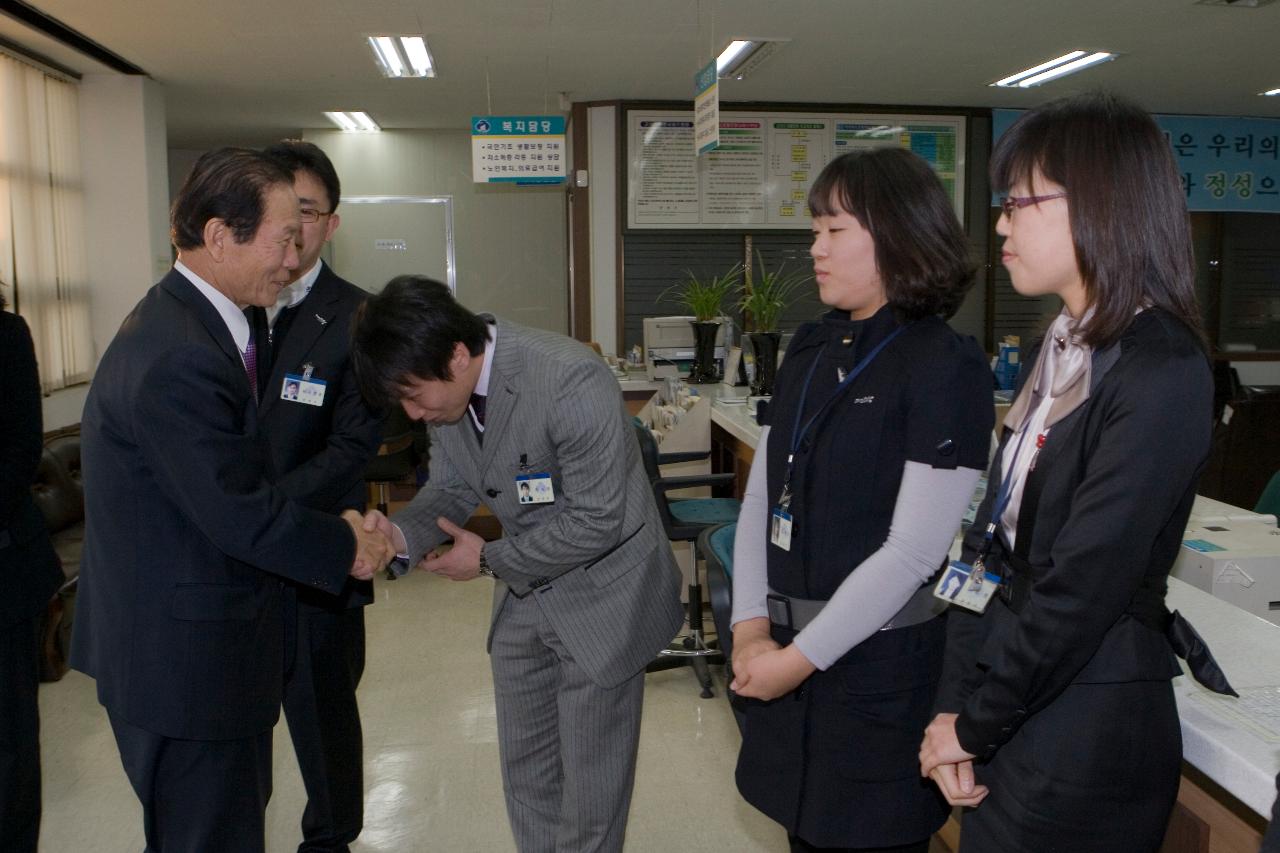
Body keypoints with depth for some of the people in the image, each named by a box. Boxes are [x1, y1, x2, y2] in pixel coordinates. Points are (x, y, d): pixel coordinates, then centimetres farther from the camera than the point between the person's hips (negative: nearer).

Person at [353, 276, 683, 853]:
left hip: (601, 593, -7)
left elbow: (596, 522, -27)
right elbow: (450, 488, 4)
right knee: (525, 770, 19)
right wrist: (400, 533, -17)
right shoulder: (446, 389, -7)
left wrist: (489, 560, -18)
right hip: (525, 591, 7)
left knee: (590, 780, 8)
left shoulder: (571, 381, -31)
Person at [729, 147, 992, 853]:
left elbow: (913, 551, -18)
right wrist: (752, 626, -5)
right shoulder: (810, 351, 8)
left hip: (879, 661, -6)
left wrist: (802, 658, -15)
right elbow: (760, 497, 6)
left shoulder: (945, 367, -13)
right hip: (786, 651, 6)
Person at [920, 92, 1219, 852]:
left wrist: (975, 724, -10)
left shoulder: (1163, 373, -19)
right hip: (1011, 711, 7)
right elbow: (992, 539, 3)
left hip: (1083, 739, -7)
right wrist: (957, 702, -3)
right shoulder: (1060, 353, 7)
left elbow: (1081, 586, -21)